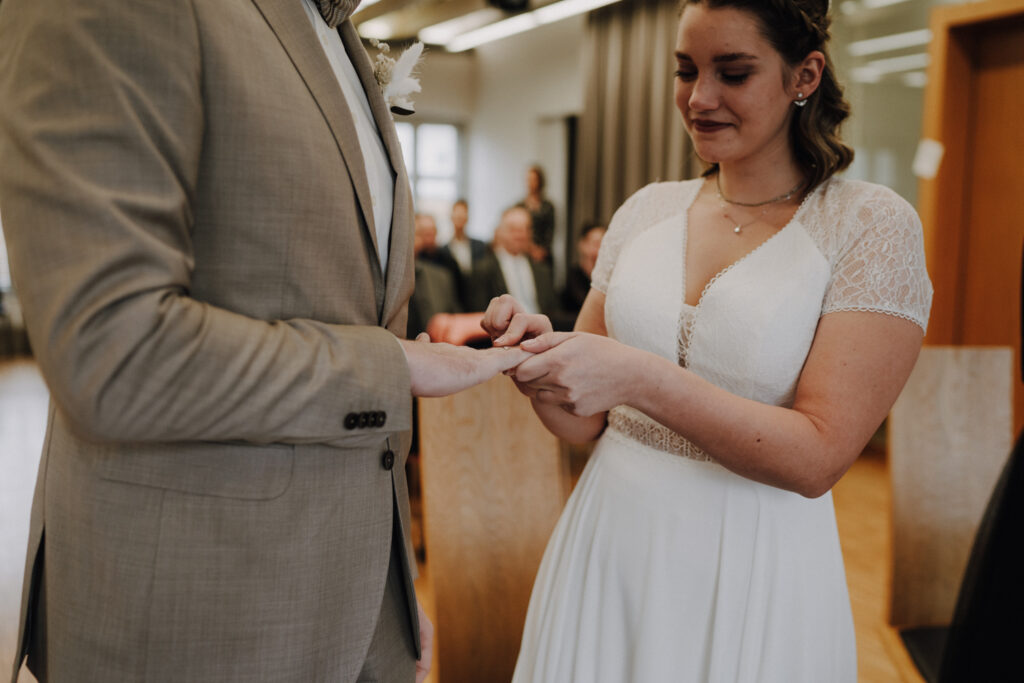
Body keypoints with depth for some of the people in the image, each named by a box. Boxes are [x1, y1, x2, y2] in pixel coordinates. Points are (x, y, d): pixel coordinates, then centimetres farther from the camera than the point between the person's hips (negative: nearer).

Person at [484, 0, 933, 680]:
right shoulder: (647, 209, 2)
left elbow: (818, 457, -17)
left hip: (753, 571, -3)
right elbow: (586, 421, 5)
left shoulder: (873, 224, -9)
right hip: (609, 543, 4)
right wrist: (542, 357, -16)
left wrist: (641, 378, -27)